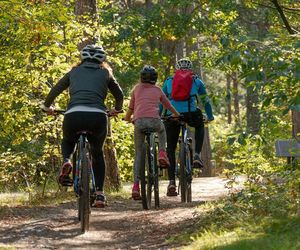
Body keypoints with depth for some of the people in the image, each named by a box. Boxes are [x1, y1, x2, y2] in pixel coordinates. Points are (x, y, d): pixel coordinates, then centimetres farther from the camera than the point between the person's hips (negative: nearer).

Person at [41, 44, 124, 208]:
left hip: (74, 115, 0)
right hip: (98, 116, 0)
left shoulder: (74, 72, 23)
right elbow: (119, 95, 30)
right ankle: (99, 194, 16)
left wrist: (47, 107, 41)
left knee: (67, 141, 33)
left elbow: (54, 91, 23)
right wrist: (116, 110, 49)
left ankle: (66, 161, -1)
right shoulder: (105, 73, 22)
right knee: (97, 153, 25)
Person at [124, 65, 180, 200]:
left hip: (139, 121, 0)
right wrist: (178, 115, 49)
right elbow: (168, 105, 32)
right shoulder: (158, 90, 20)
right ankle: (162, 153, 13)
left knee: (138, 155, 10)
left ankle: (135, 186, -3)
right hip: (154, 120, 0)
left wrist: (127, 118, 45)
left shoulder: (137, 88, 20)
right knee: (162, 131, 38)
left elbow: (131, 107, 24)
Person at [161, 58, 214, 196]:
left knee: (170, 149, 11)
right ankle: (196, 155, 16)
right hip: (190, 113, -1)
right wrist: (210, 116, 45)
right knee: (199, 126, 35)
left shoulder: (169, 81, 25)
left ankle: (171, 181, 1)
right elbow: (205, 100, 31)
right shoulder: (196, 81, 23)